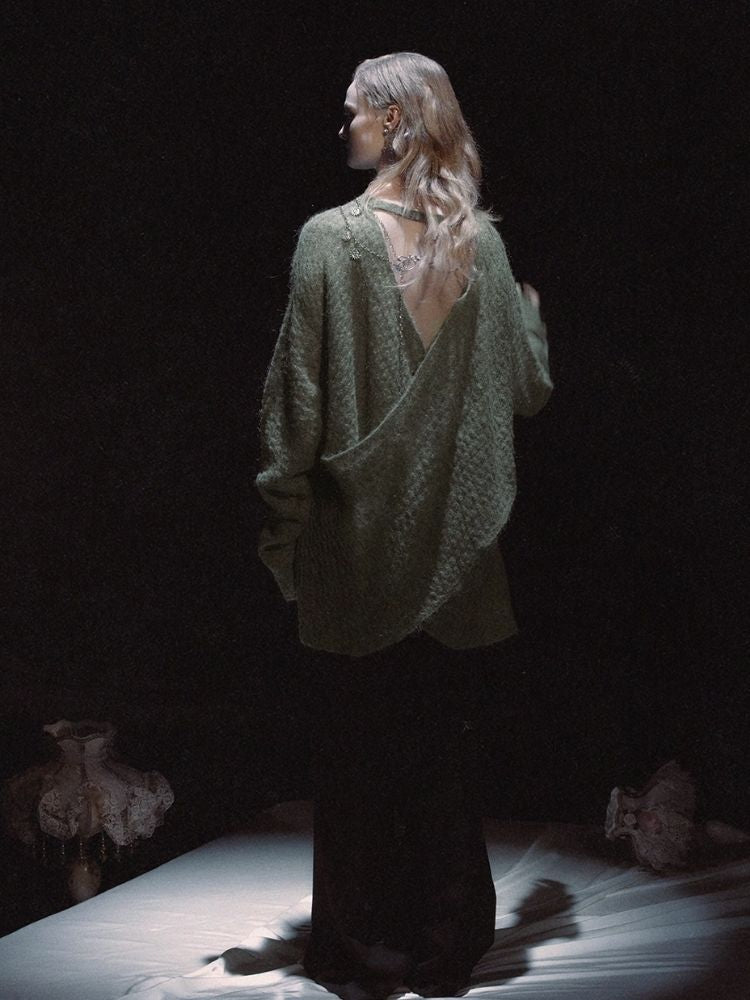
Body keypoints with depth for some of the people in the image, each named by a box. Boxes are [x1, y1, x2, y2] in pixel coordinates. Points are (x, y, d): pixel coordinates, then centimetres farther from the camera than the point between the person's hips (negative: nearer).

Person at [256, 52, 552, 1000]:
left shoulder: (330, 237, -10)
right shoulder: (481, 241, 1)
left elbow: (296, 397, -12)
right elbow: (528, 386, 8)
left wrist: (283, 523, -3)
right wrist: (530, 310, 28)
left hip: (355, 549, -3)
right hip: (456, 553, 3)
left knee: (355, 752, 9)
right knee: (445, 751, 13)